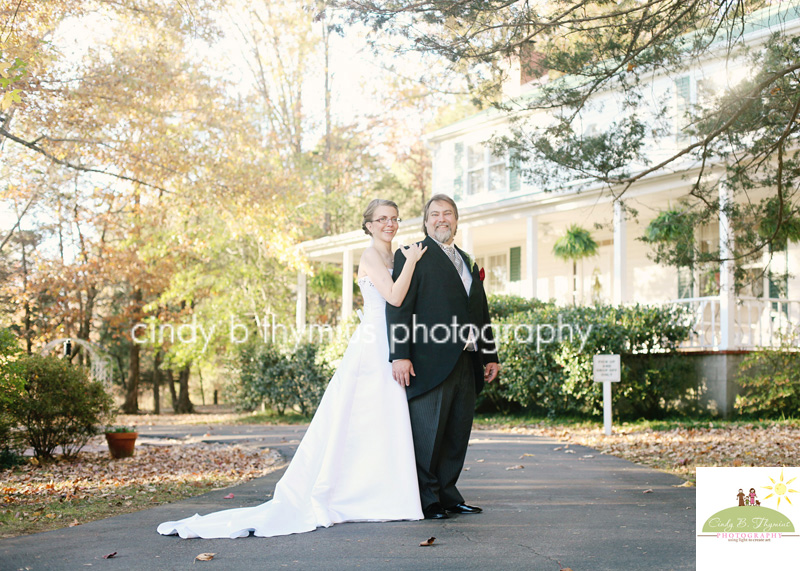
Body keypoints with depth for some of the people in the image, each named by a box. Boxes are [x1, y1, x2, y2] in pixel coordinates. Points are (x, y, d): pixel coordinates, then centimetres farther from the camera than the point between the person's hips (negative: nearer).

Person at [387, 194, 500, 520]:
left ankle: (447, 495, 20)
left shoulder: (467, 263, 22)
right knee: (427, 435, -2)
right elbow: (398, 308, -8)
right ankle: (427, 500, 7)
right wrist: (399, 355, -17)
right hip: (429, 364, -7)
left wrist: (490, 356, 20)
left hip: (466, 364, 7)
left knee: (457, 435, 10)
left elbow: (481, 313, 25)